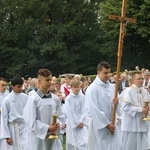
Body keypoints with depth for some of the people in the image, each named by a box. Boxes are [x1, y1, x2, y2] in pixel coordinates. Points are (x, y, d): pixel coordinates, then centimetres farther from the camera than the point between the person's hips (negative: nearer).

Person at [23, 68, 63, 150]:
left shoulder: (55, 99, 7)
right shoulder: (33, 99, -9)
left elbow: (59, 116, 14)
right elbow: (31, 120, -11)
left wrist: (57, 124, -8)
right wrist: (48, 128, -15)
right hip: (38, 137, -4)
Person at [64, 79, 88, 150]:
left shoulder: (82, 97, -1)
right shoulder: (68, 98, -10)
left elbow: (84, 110, 0)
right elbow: (69, 112, -10)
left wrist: (81, 121, -10)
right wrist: (77, 123, -9)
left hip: (81, 123, 2)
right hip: (72, 123, -2)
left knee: (84, 142, -7)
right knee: (70, 142, 6)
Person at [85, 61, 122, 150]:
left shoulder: (111, 87, 6)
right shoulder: (92, 89, -13)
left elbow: (116, 107, 10)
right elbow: (94, 110, -17)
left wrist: (115, 103, -15)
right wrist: (106, 124, -15)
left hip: (111, 123, 5)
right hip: (98, 125, -5)